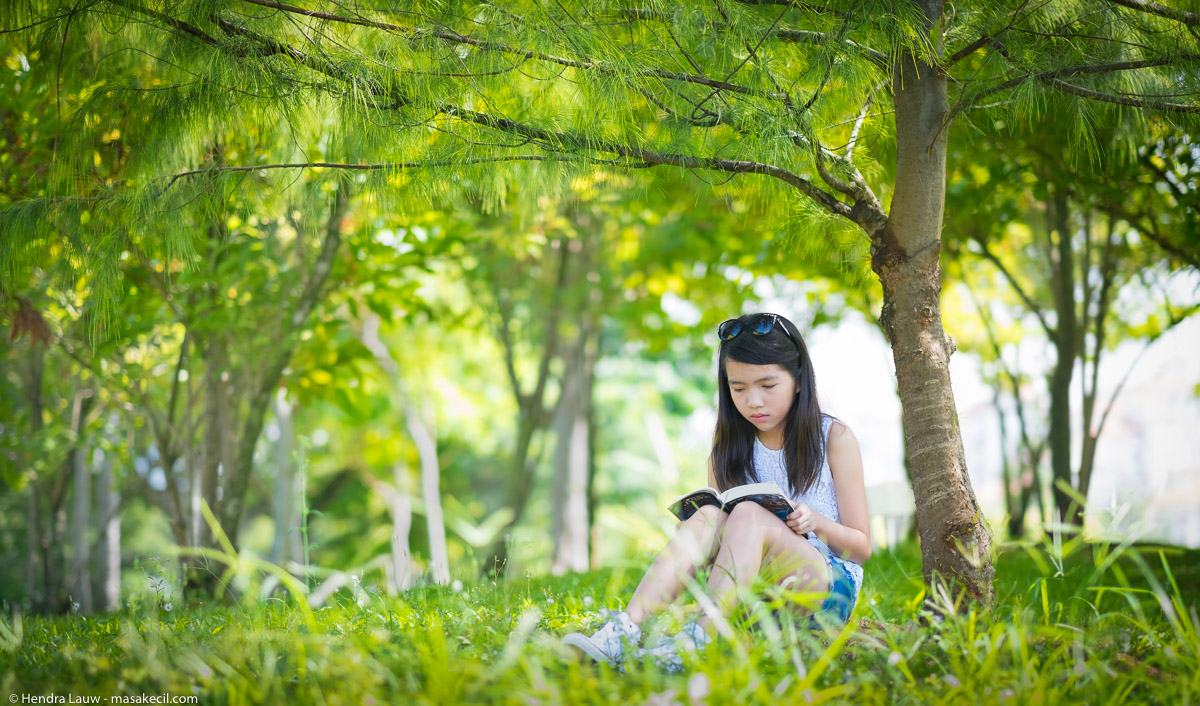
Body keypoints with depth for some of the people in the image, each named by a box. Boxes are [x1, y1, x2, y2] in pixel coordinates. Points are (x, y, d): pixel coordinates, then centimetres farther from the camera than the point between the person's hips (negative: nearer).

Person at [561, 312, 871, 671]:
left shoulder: (834, 438, 0)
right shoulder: (730, 446, 11)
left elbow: (862, 547, 2)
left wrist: (817, 521, -18)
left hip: (830, 591, -3)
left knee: (749, 515, -29)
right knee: (710, 515, -26)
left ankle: (693, 642, -45)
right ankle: (624, 630, -42)